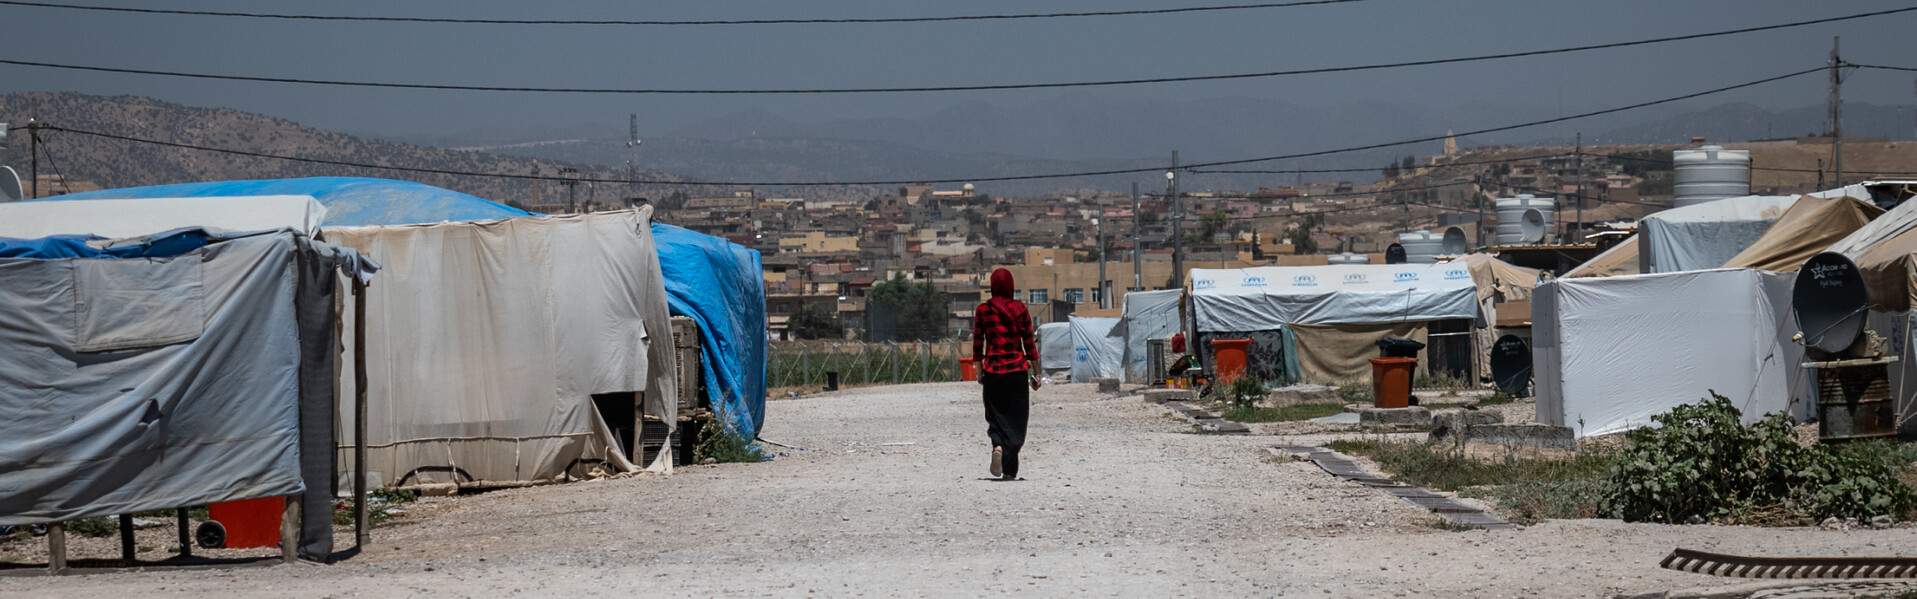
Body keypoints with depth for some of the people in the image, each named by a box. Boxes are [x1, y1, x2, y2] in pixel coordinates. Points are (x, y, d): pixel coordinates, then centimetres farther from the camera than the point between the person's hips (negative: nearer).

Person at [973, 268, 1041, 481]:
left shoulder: (982, 310, -1)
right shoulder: (1020, 309, -1)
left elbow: (977, 344, 1)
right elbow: (1029, 343, 0)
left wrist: (979, 371, 12)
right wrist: (1036, 374, 7)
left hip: (992, 370, 0)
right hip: (1017, 368, 0)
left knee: (996, 415, 12)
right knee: (1015, 418, 6)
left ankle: (998, 446, -20)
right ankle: (1009, 470, 3)